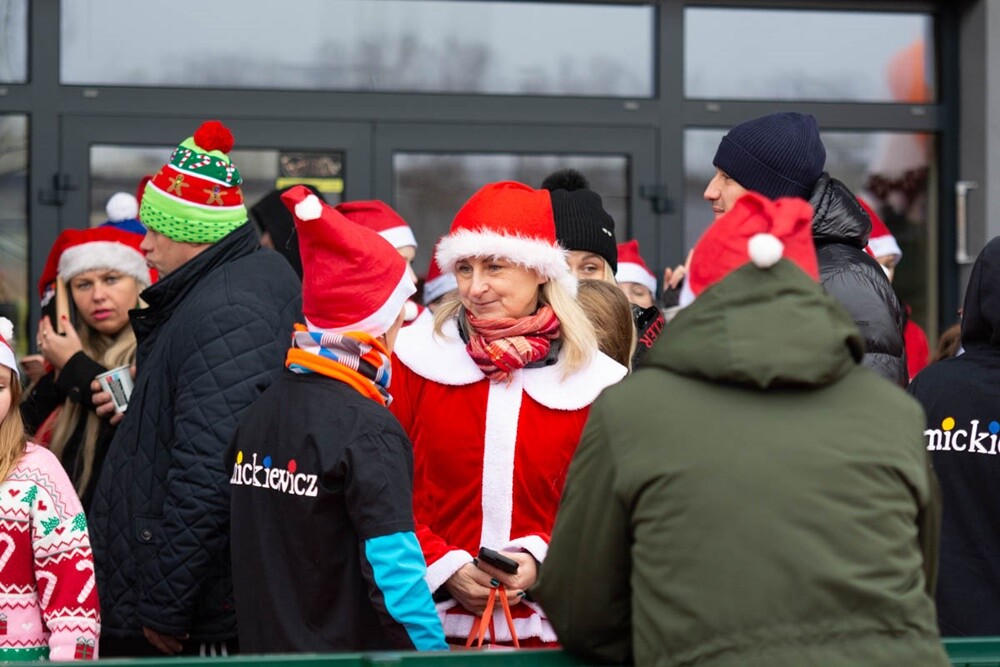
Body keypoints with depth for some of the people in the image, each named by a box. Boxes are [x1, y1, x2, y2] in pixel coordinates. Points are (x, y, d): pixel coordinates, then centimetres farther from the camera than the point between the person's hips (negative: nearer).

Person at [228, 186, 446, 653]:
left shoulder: (259, 410, 8)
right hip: (351, 650, -8)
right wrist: (434, 652, -13)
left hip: (261, 648, 8)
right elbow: (395, 568, -19)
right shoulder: (369, 430, -15)